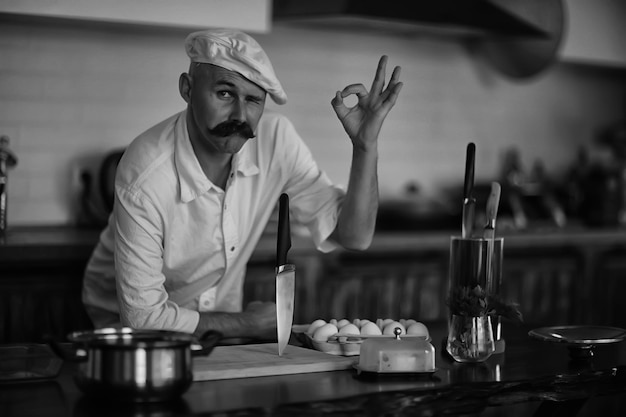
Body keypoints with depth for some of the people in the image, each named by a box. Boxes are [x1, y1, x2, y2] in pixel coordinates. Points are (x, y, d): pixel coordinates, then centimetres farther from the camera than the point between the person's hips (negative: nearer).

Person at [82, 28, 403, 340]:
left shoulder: (275, 136, -16)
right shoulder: (145, 177, -30)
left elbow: (354, 236, -12)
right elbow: (144, 314, -22)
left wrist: (365, 145, -25)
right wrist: (246, 324, -14)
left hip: (219, 319, 5)